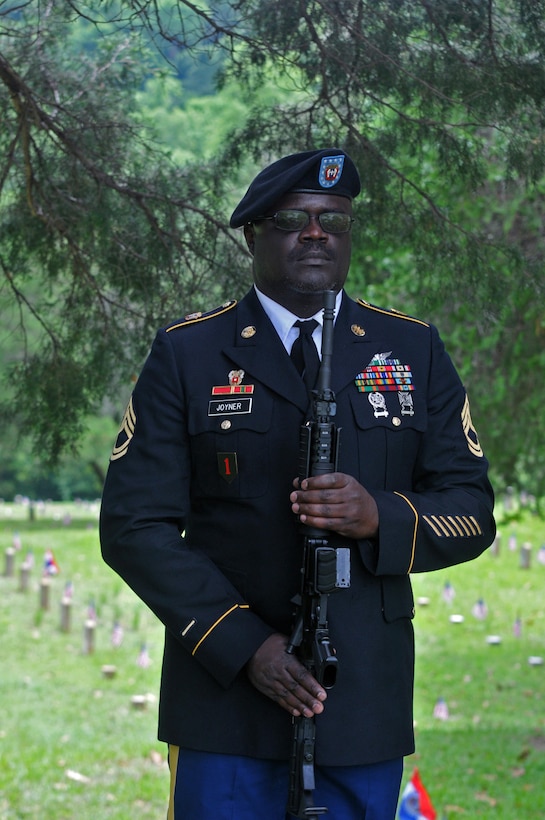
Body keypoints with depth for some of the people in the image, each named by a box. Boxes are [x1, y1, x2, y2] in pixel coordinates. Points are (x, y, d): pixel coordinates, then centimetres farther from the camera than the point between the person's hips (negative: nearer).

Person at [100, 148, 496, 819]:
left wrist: (381, 517, -16)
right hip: (226, 699, -2)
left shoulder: (414, 352, 9)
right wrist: (244, 645, -14)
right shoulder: (186, 355, 2)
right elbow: (133, 525, -4)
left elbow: (473, 511, 6)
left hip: (368, 707, 2)